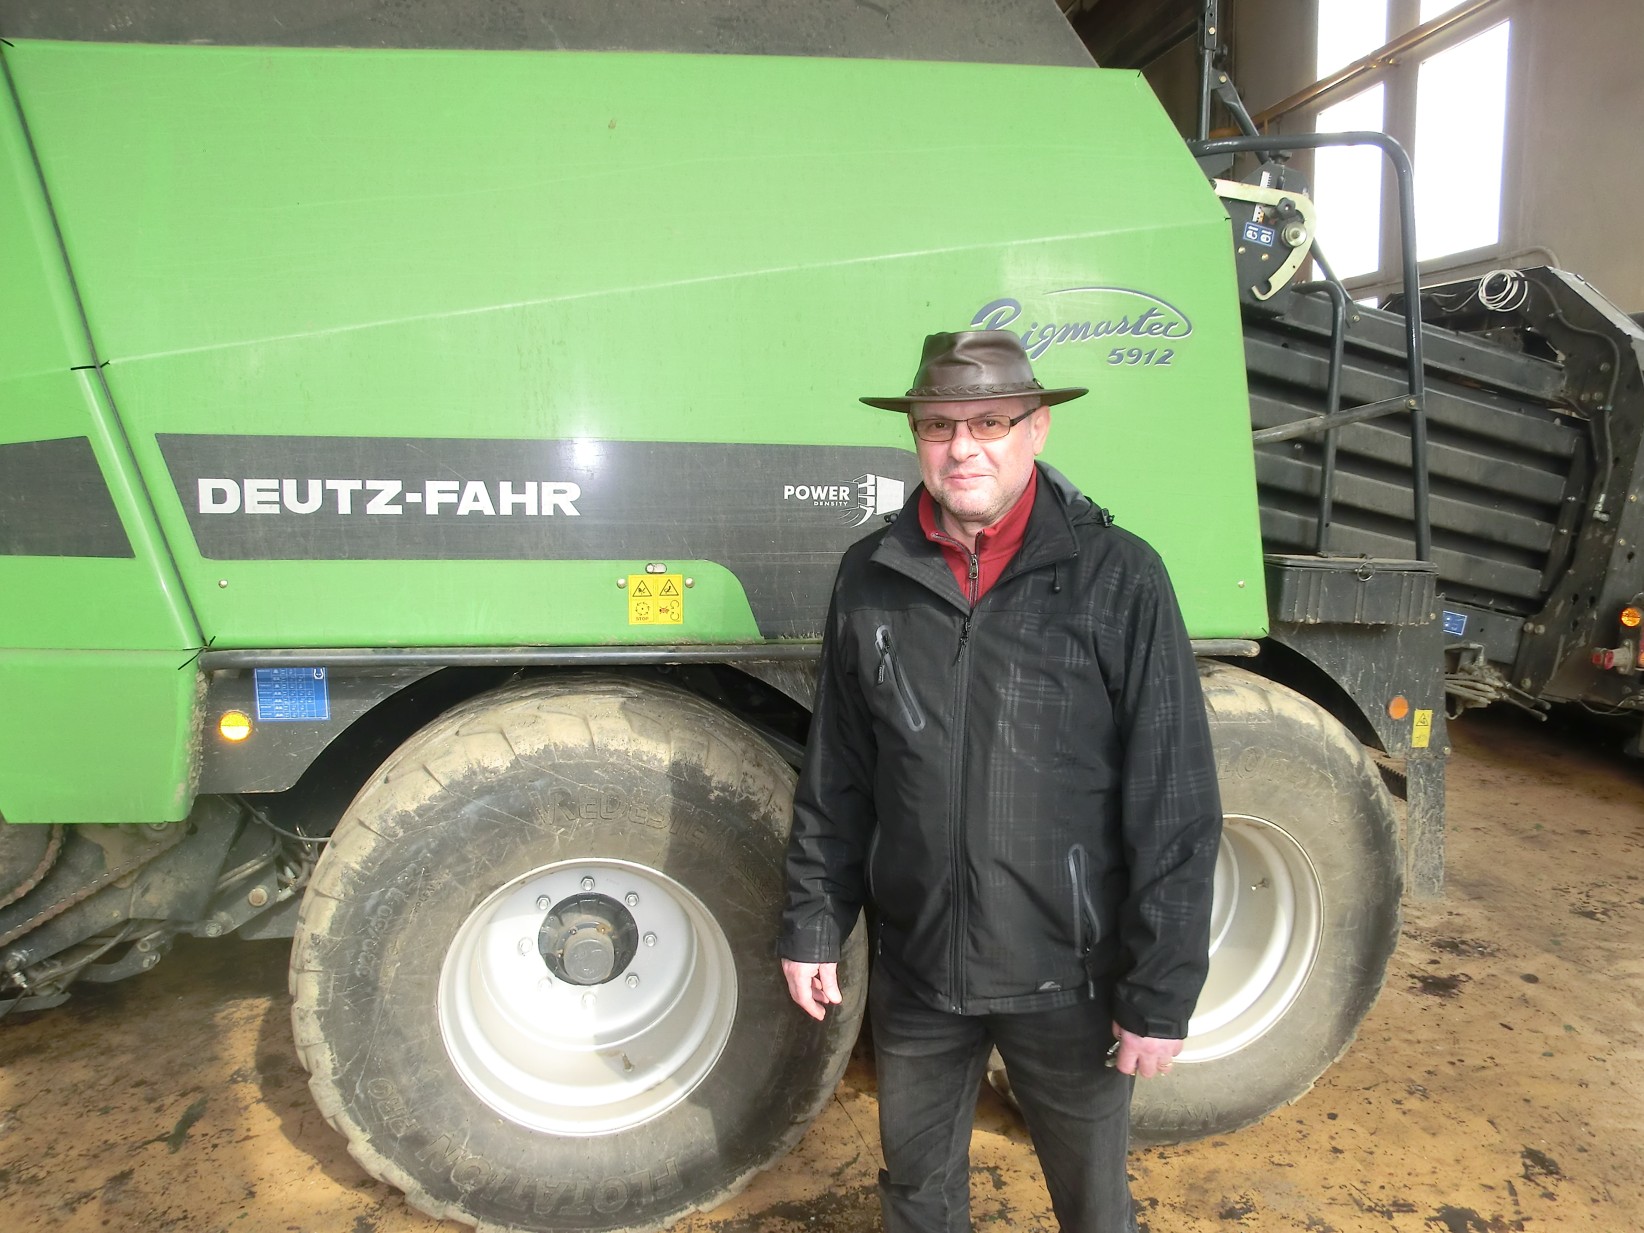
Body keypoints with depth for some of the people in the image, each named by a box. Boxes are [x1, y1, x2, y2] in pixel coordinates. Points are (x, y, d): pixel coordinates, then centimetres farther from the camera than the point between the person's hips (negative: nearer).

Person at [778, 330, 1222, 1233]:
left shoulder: (1117, 578, -12)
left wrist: (1163, 991, -10)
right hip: (912, 967, 3)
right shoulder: (870, 577, -2)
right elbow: (834, 779, 5)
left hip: (1066, 979, -2)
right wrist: (813, 924, 5)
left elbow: (1175, 809, -11)